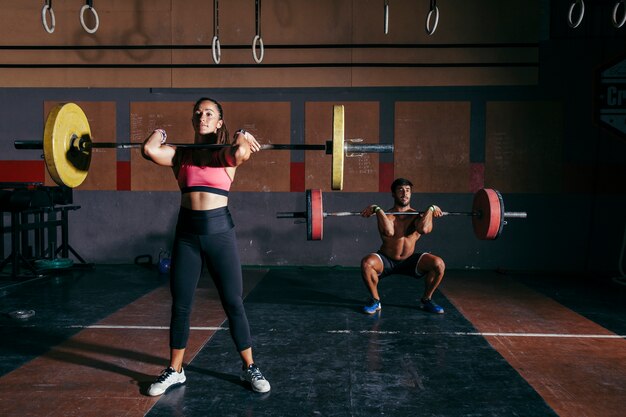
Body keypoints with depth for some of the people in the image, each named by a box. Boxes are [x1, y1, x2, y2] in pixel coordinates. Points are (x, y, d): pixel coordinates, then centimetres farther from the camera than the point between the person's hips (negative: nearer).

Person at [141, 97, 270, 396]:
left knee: (233, 303, 6)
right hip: (187, 233, 2)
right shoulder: (180, 155, 6)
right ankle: (174, 371, 29)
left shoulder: (227, 154, -1)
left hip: (220, 231, -2)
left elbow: (241, 153, -26)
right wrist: (159, 134, 2)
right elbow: (149, 151, -14)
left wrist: (242, 136, -10)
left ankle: (249, 368, 23)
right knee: (180, 305, 10)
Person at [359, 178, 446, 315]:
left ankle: (427, 300, 4)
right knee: (367, 263, -34)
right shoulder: (386, 215, -14)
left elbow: (424, 229, -33)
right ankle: (375, 300, -8)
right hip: (386, 260, -2)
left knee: (439, 264, -22)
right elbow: (389, 232, -38)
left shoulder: (417, 215, -8)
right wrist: (377, 209, -35)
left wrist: (431, 209, -22)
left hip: (409, 260, 2)